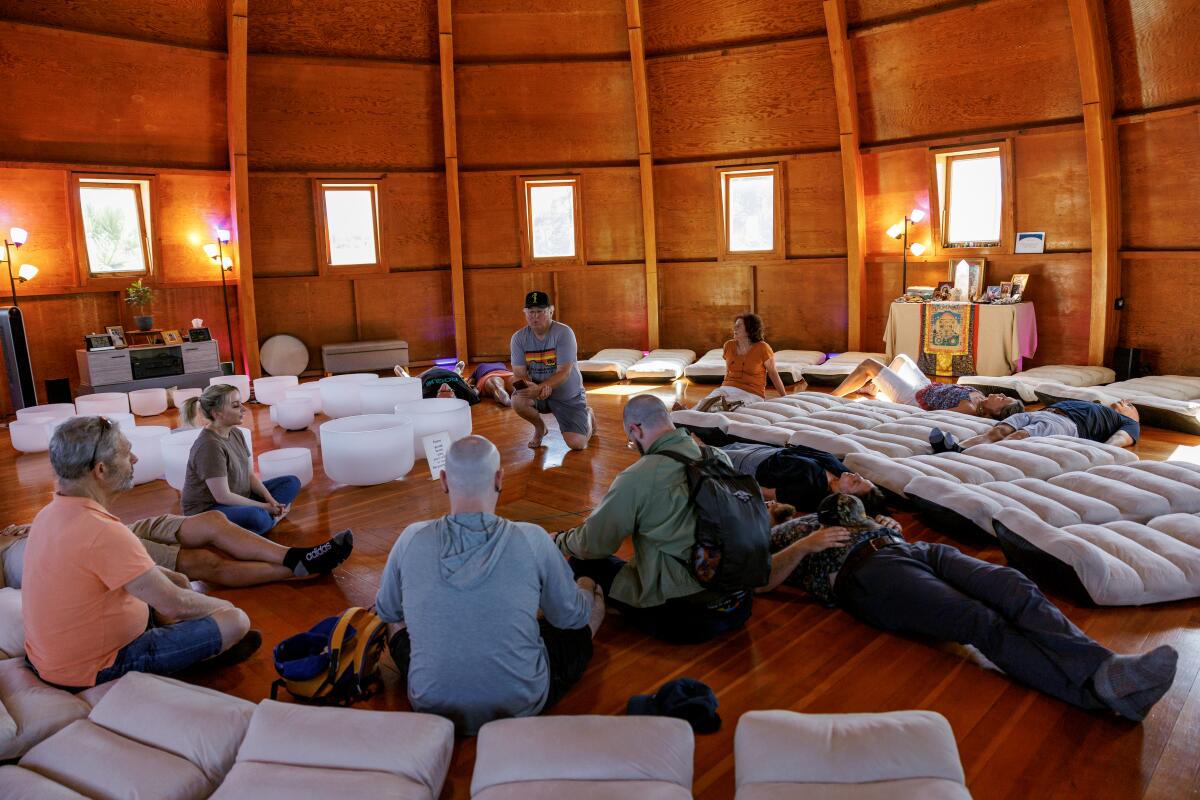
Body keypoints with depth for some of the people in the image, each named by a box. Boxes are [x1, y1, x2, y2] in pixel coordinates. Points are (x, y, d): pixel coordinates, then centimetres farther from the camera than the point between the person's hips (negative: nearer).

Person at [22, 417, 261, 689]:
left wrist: (168, 576, 8)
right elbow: (175, 605, -26)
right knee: (236, 621, -8)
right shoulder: (104, 533, -32)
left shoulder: (52, 513, -2)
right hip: (99, 668, -9)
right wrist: (222, 606, -8)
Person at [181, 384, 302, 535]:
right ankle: (270, 518, -6)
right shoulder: (209, 445, -24)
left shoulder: (235, 433, 3)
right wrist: (264, 506, -17)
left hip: (239, 499, 9)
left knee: (292, 482, 5)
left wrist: (270, 500, -9)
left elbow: (250, 474, 7)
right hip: (208, 511, -9)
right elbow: (223, 496, -24)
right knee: (256, 516, -39)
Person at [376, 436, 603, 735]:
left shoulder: (412, 540, -13)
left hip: (432, 709, 2)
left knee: (397, 614, 27)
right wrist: (587, 593, 21)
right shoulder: (532, 540, -18)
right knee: (592, 594, 19)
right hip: (522, 708, -1)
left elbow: (386, 611, 7)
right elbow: (573, 617, -3)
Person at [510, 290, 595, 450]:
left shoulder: (564, 333, -19)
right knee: (517, 400, -30)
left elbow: (564, 373, -24)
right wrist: (528, 386, -35)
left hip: (568, 395, -2)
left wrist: (539, 388, -39)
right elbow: (519, 374, -11)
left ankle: (588, 416, 23)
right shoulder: (519, 338, -8)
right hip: (538, 391, 3)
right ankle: (539, 428, 4)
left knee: (576, 444, -14)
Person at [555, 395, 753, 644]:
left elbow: (592, 544, -4)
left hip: (684, 618, -6)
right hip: (740, 605, 6)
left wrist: (558, 541, 18)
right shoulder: (719, 457, 0)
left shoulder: (636, 478, -16)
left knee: (582, 563, 10)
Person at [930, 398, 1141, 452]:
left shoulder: (1128, 423, 31)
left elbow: (1120, 439, 8)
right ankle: (956, 449, -53)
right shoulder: (1089, 405, 46)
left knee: (1018, 438, -35)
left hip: (1066, 422, -5)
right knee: (997, 431, -27)